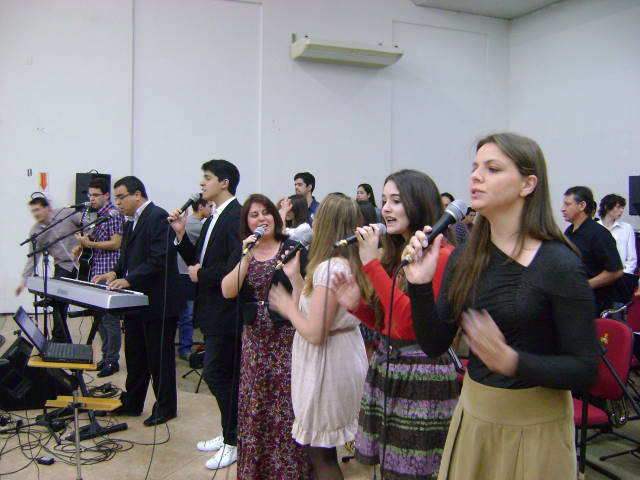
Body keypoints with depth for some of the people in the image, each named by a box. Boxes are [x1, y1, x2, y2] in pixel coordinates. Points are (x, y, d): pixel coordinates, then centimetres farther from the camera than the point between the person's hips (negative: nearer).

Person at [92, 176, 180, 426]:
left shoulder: (158, 217, -15)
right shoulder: (132, 222, 14)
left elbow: (160, 258, -23)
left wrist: (129, 280, -25)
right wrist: (115, 273, -1)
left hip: (156, 301, -9)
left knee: (160, 357, 2)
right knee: (134, 355, 18)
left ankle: (165, 407, 16)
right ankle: (132, 403, 31)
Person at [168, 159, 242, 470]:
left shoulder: (236, 217, -15)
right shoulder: (214, 218, 15)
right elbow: (198, 260, 15)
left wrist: (202, 274, -15)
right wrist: (181, 234, 2)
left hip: (226, 310, -10)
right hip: (212, 309, 10)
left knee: (216, 374, -5)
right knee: (225, 375, 17)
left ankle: (234, 443, 9)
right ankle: (230, 434, 29)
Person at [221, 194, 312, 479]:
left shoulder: (292, 249, -3)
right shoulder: (240, 254, 8)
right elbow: (227, 292, -8)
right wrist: (247, 258, -14)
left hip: (287, 336, -3)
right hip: (254, 338, 4)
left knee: (286, 403, -1)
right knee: (254, 404, 8)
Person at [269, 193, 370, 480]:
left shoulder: (329, 267, -22)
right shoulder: (348, 263, 7)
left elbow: (315, 333, -24)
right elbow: (311, 307, 7)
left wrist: (287, 307, -10)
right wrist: (295, 277, 6)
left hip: (328, 364, -10)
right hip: (344, 355, 10)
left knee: (318, 451, 7)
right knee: (320, 448, 21)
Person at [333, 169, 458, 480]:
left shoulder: (441, 256, -14)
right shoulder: (393, 255, 11)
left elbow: (409, 321, -25)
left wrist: (371, 263, -23)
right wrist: (356, 305, -2)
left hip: (423, 375, -8)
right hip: (385, 368, 8)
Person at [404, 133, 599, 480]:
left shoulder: (559, 265, -16)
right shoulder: (464, 259, -1)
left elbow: (584, 371, -16)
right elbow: (435, 345, -2)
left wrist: (511, 360, -31)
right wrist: (421, 285, -16)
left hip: (534, 425, -5)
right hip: (472, 415, 5)